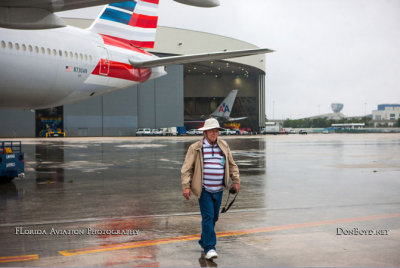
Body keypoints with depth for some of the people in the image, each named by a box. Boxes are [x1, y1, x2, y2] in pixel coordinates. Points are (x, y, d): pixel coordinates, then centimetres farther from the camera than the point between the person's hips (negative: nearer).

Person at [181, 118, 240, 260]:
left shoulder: (224, 146, 9)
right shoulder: (195, 148, -4)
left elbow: (232, 165, 20)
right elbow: (186, 168, -4)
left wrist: (236, 181, 14)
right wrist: (186, 186, -11)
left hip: (218, 190, 5)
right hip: (204, 190, -5)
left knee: (214, 217, 13)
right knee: (208, 217, -12)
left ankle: (204, 241, 33)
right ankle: (209, 248, -10)